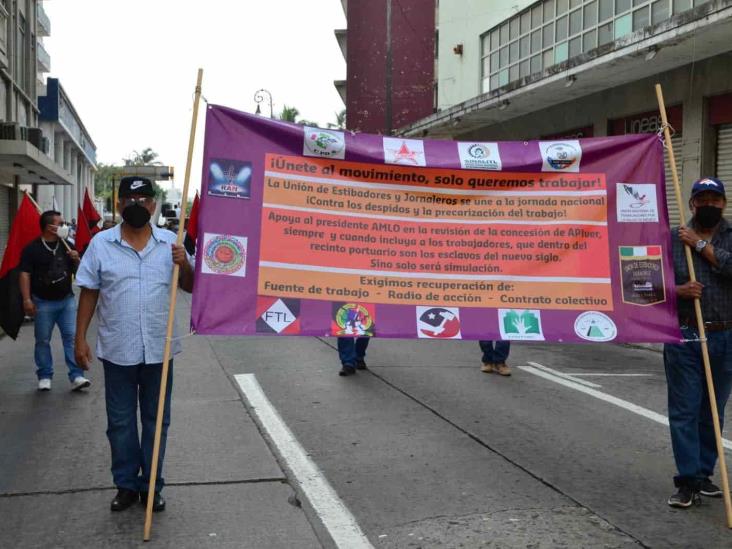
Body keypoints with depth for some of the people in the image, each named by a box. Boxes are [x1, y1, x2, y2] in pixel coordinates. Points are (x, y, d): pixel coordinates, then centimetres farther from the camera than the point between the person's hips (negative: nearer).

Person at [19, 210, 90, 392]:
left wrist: (77, 260, -7)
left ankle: (76, 376, -1)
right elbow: (25, 274, -8)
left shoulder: (66, 246, 9)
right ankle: (45, 377, 17)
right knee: (43, 341, 6)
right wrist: (27, 299, -15)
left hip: (67, 301, 3)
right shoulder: (32, 249, -5)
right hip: (43, 303, -3)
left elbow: (77, 271, 15)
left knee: (71, 337, -2)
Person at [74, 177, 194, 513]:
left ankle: (151, 486, 24)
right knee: (120, 422, 10)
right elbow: (89, 294, 2)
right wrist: (80, 339, -1)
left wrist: (184, 264, -14)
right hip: (118, 350, -1)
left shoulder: (170, 243, 2)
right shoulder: (101, 243, -1)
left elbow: (190, 287, 7)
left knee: (156, 420, 11)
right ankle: (126, 485, 25)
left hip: (158, 349, 1)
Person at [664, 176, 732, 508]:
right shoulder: (672, 239, 4)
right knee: (684, 410, -3)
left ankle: (704, 474, 23)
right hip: (684, 336, -1)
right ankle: (688, 481, 1)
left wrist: (701, 245, -10)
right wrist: (678, 290, -15)